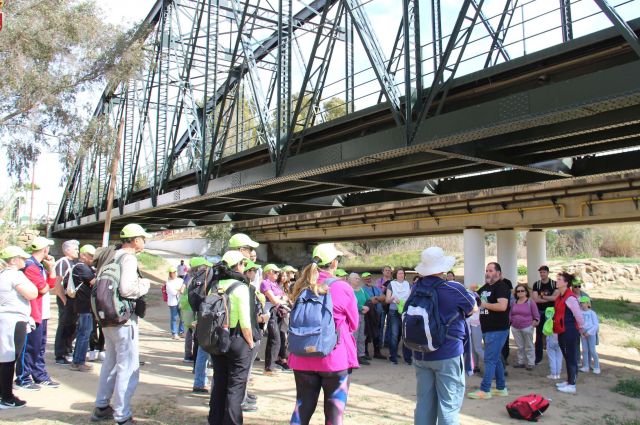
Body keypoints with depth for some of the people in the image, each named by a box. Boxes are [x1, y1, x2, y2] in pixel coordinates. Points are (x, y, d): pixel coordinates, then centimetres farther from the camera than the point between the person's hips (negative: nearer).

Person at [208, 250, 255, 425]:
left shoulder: (215, 286, 1)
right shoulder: (240, 287, -15)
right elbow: (245, 322, -17)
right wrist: (251, 343, -6)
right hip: (237, 340, -6)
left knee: (219, 383, 18)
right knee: (235, 387, 5)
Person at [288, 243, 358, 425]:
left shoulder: (301, 287, 2)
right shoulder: (342, 288, -11)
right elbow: (353, 324, 2)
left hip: (303, 358, 4)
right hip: (335, 358, -4)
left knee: (302, 409, 15)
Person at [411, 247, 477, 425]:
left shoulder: (416, 288, 0)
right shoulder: (453, 289, -14)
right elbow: (473, 309, 1)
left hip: (421, 354, 5)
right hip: (448, 354, -5)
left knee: (424, 402, 12)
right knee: (449, 403, 3)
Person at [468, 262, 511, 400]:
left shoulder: (501, 286, -13)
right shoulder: (485, 287, 14)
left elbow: (502, 306, -27)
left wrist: (484, 304, -18)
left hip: (498, 330, -9)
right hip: (487, 329, 9)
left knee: (490, 360, -7)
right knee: (496, 359, 15)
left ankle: (484, 390, -2)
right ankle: (501, 388, 25)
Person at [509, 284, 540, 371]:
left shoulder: (530, 302, -5)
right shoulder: (514, 303, 7)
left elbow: (536, 316, -2)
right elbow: (510, 315, 15)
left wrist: (534, 323, -14)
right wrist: (509, 322, 5)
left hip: (527, 328, -4)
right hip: (515, 328, 4)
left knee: (529, 346, 5)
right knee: (520, 346, 13)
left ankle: (530, 363, 12)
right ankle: (521, 362, 22)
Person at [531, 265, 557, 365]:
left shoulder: (554, 284, -2)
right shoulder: (536, 284, 1)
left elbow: (556, 297, -16)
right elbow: (535, 299, -10)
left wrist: (542, 296, -13)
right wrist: (550, 298, -11)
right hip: (540, 312, 1)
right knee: (539, 335, 5)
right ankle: (538, 356, 13)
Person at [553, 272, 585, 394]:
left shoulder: (570, 298, -18)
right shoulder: (560, 297, 10)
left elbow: (578, 315, -16)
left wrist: (581, 330, -4)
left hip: (570, 332, -9)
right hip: (562, 332, 9)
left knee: (571, 357, -1)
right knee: (567, 357, 17)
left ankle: (572, 385, 6)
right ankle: (569, 381, 29)